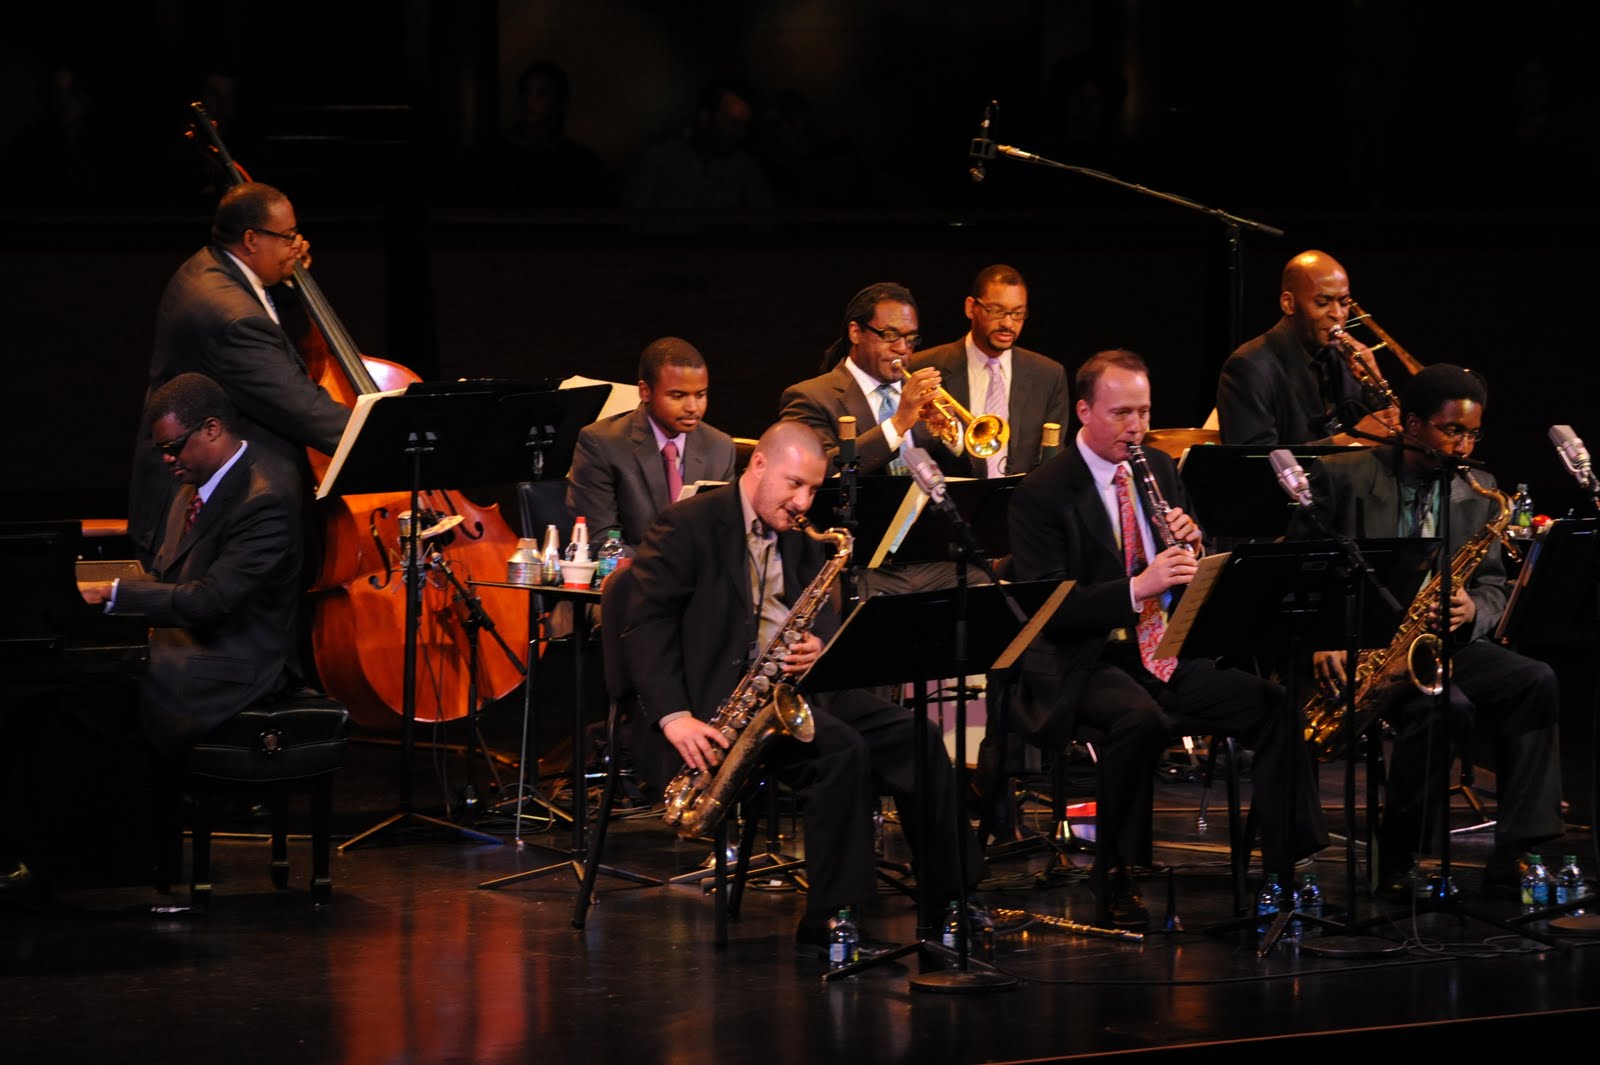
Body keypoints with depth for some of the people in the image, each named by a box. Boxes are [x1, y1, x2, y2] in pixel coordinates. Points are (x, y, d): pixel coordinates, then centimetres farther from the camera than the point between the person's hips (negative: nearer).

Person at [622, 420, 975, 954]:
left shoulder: (799, 539, 20)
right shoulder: (686, 527, -4)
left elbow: (824, 617, 16)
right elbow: (646, 626, -12)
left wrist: (819, 645, -12)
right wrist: (674, 716, -25)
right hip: (718, 695, -7)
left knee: (912, 738, -11)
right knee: (841, 749, -30)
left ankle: (952, 900, -7)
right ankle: (830, 922, -29)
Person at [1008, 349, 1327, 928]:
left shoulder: (1159, 470, 12)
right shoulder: (1041, 495, -8)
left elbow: (1198, 576, 18)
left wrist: (1190, 544, -7)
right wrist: (1137, 589, -29)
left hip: (1167, 655, 6)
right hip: (1086, 664, -6)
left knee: (1273, 703, -17)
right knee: (1139, 719, -38)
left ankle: (1289, 863, -11)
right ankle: (1118, 875, -23)